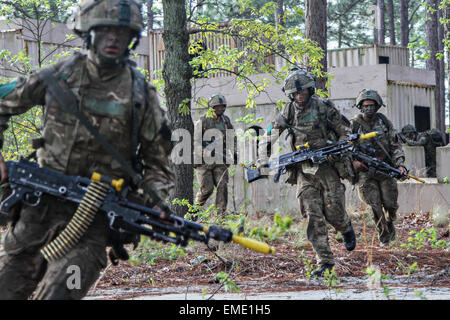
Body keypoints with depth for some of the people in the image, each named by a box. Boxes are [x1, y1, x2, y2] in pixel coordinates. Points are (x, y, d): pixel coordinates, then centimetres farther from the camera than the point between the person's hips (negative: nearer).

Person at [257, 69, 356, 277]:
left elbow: (344, 132, 7)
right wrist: (263, 161, -6)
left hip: (327, 168, -2)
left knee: (334, 214, 0)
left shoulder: (325, 108, -3)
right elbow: (268, 138, 7)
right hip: (303, 171, 2)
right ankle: (325, 262, -3)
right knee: (314, 217, -6)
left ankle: (347, 229, 38)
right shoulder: (288, 113, 2)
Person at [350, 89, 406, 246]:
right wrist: (353, 162, -17)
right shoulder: (354, 125, -2)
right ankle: (384, 236, 8)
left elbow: (395, 146, 7)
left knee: (390, 205, 0)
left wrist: (400, 165, -5)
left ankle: (390, 224, 32)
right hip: (365, 171, -2)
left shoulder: (384, 122, 4)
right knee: (375, 206, -8)